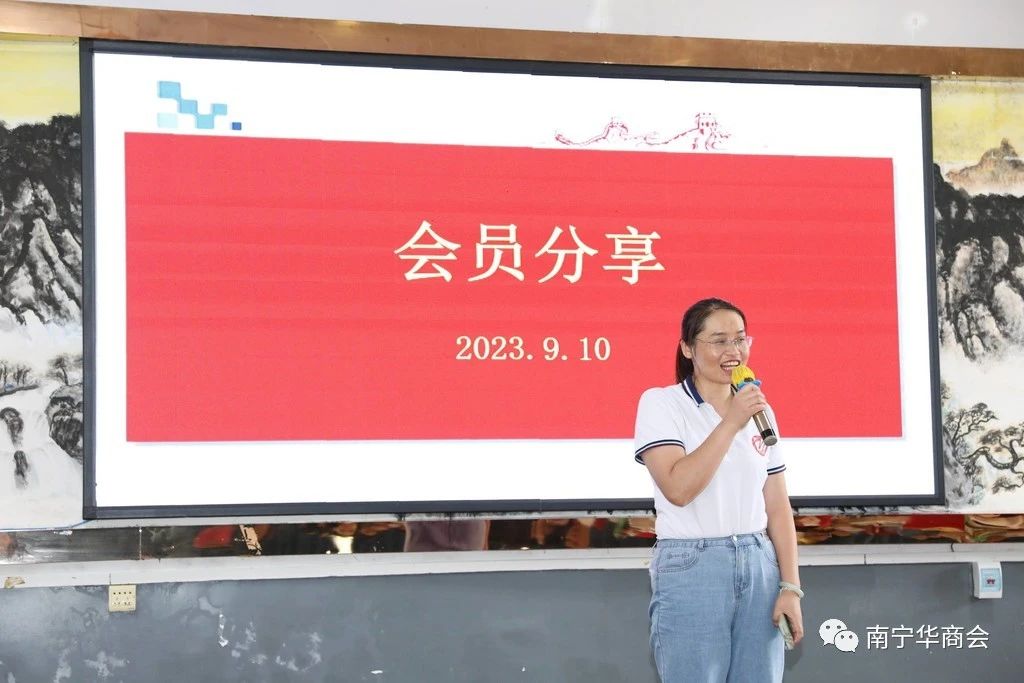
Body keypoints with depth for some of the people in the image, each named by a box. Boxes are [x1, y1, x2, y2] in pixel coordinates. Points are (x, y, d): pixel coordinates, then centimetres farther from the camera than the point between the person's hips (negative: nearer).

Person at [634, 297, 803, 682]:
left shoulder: (759, 411, 12)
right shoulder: (660, 403, -2)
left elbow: (778, 508, 10)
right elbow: (678, 488, -16)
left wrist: (790, 586, 2)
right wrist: (730, 424, -15)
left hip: (759, 567, 5)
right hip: (691, 569, -4)